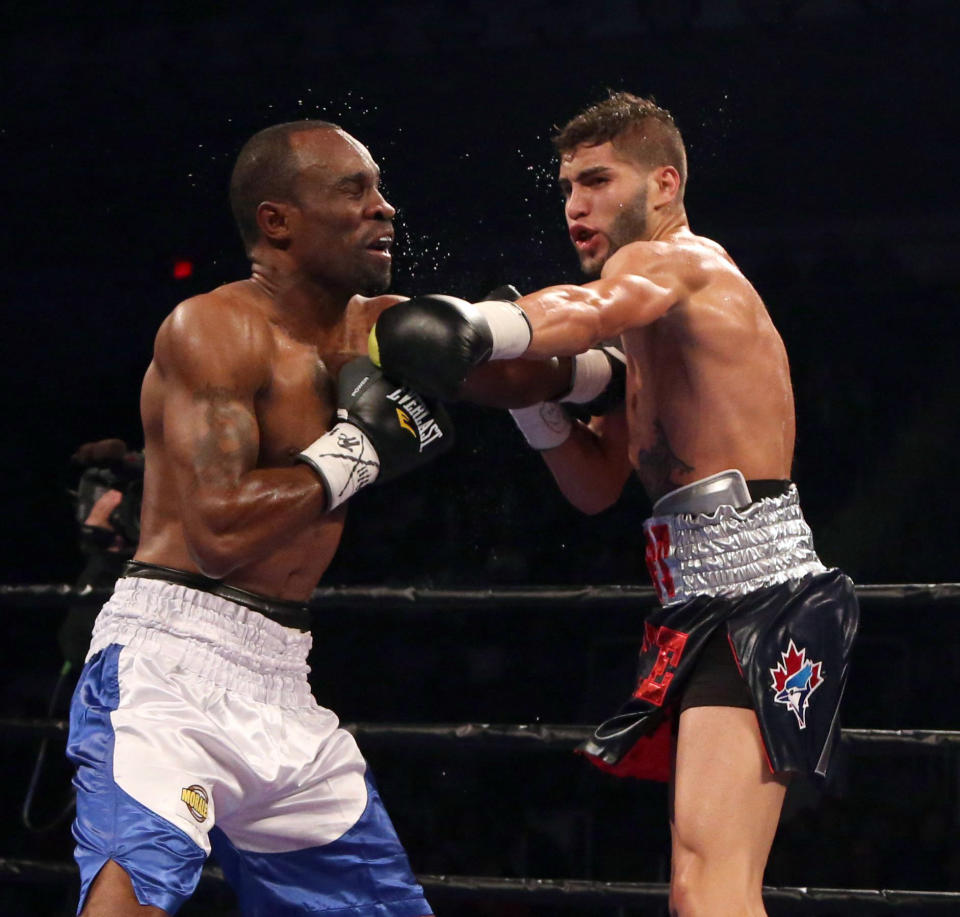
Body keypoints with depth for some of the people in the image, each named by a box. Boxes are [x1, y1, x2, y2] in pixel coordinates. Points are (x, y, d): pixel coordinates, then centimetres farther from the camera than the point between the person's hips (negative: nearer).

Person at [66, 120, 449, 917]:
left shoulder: (380, 330, 12)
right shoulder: (214, 330, -10)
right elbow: (219, 533, -21)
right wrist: (359, 448, -12)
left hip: (282, 685, 8)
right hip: (170, 661, -8)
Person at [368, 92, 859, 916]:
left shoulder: (679, 260, -6)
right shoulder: (652, 326, 25)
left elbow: (587, 309, -31)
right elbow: (598, 485, 24)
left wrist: (481, 328, -51)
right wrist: (532, 390, 7)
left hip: (756, 591, -11)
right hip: (705, 600, 11)